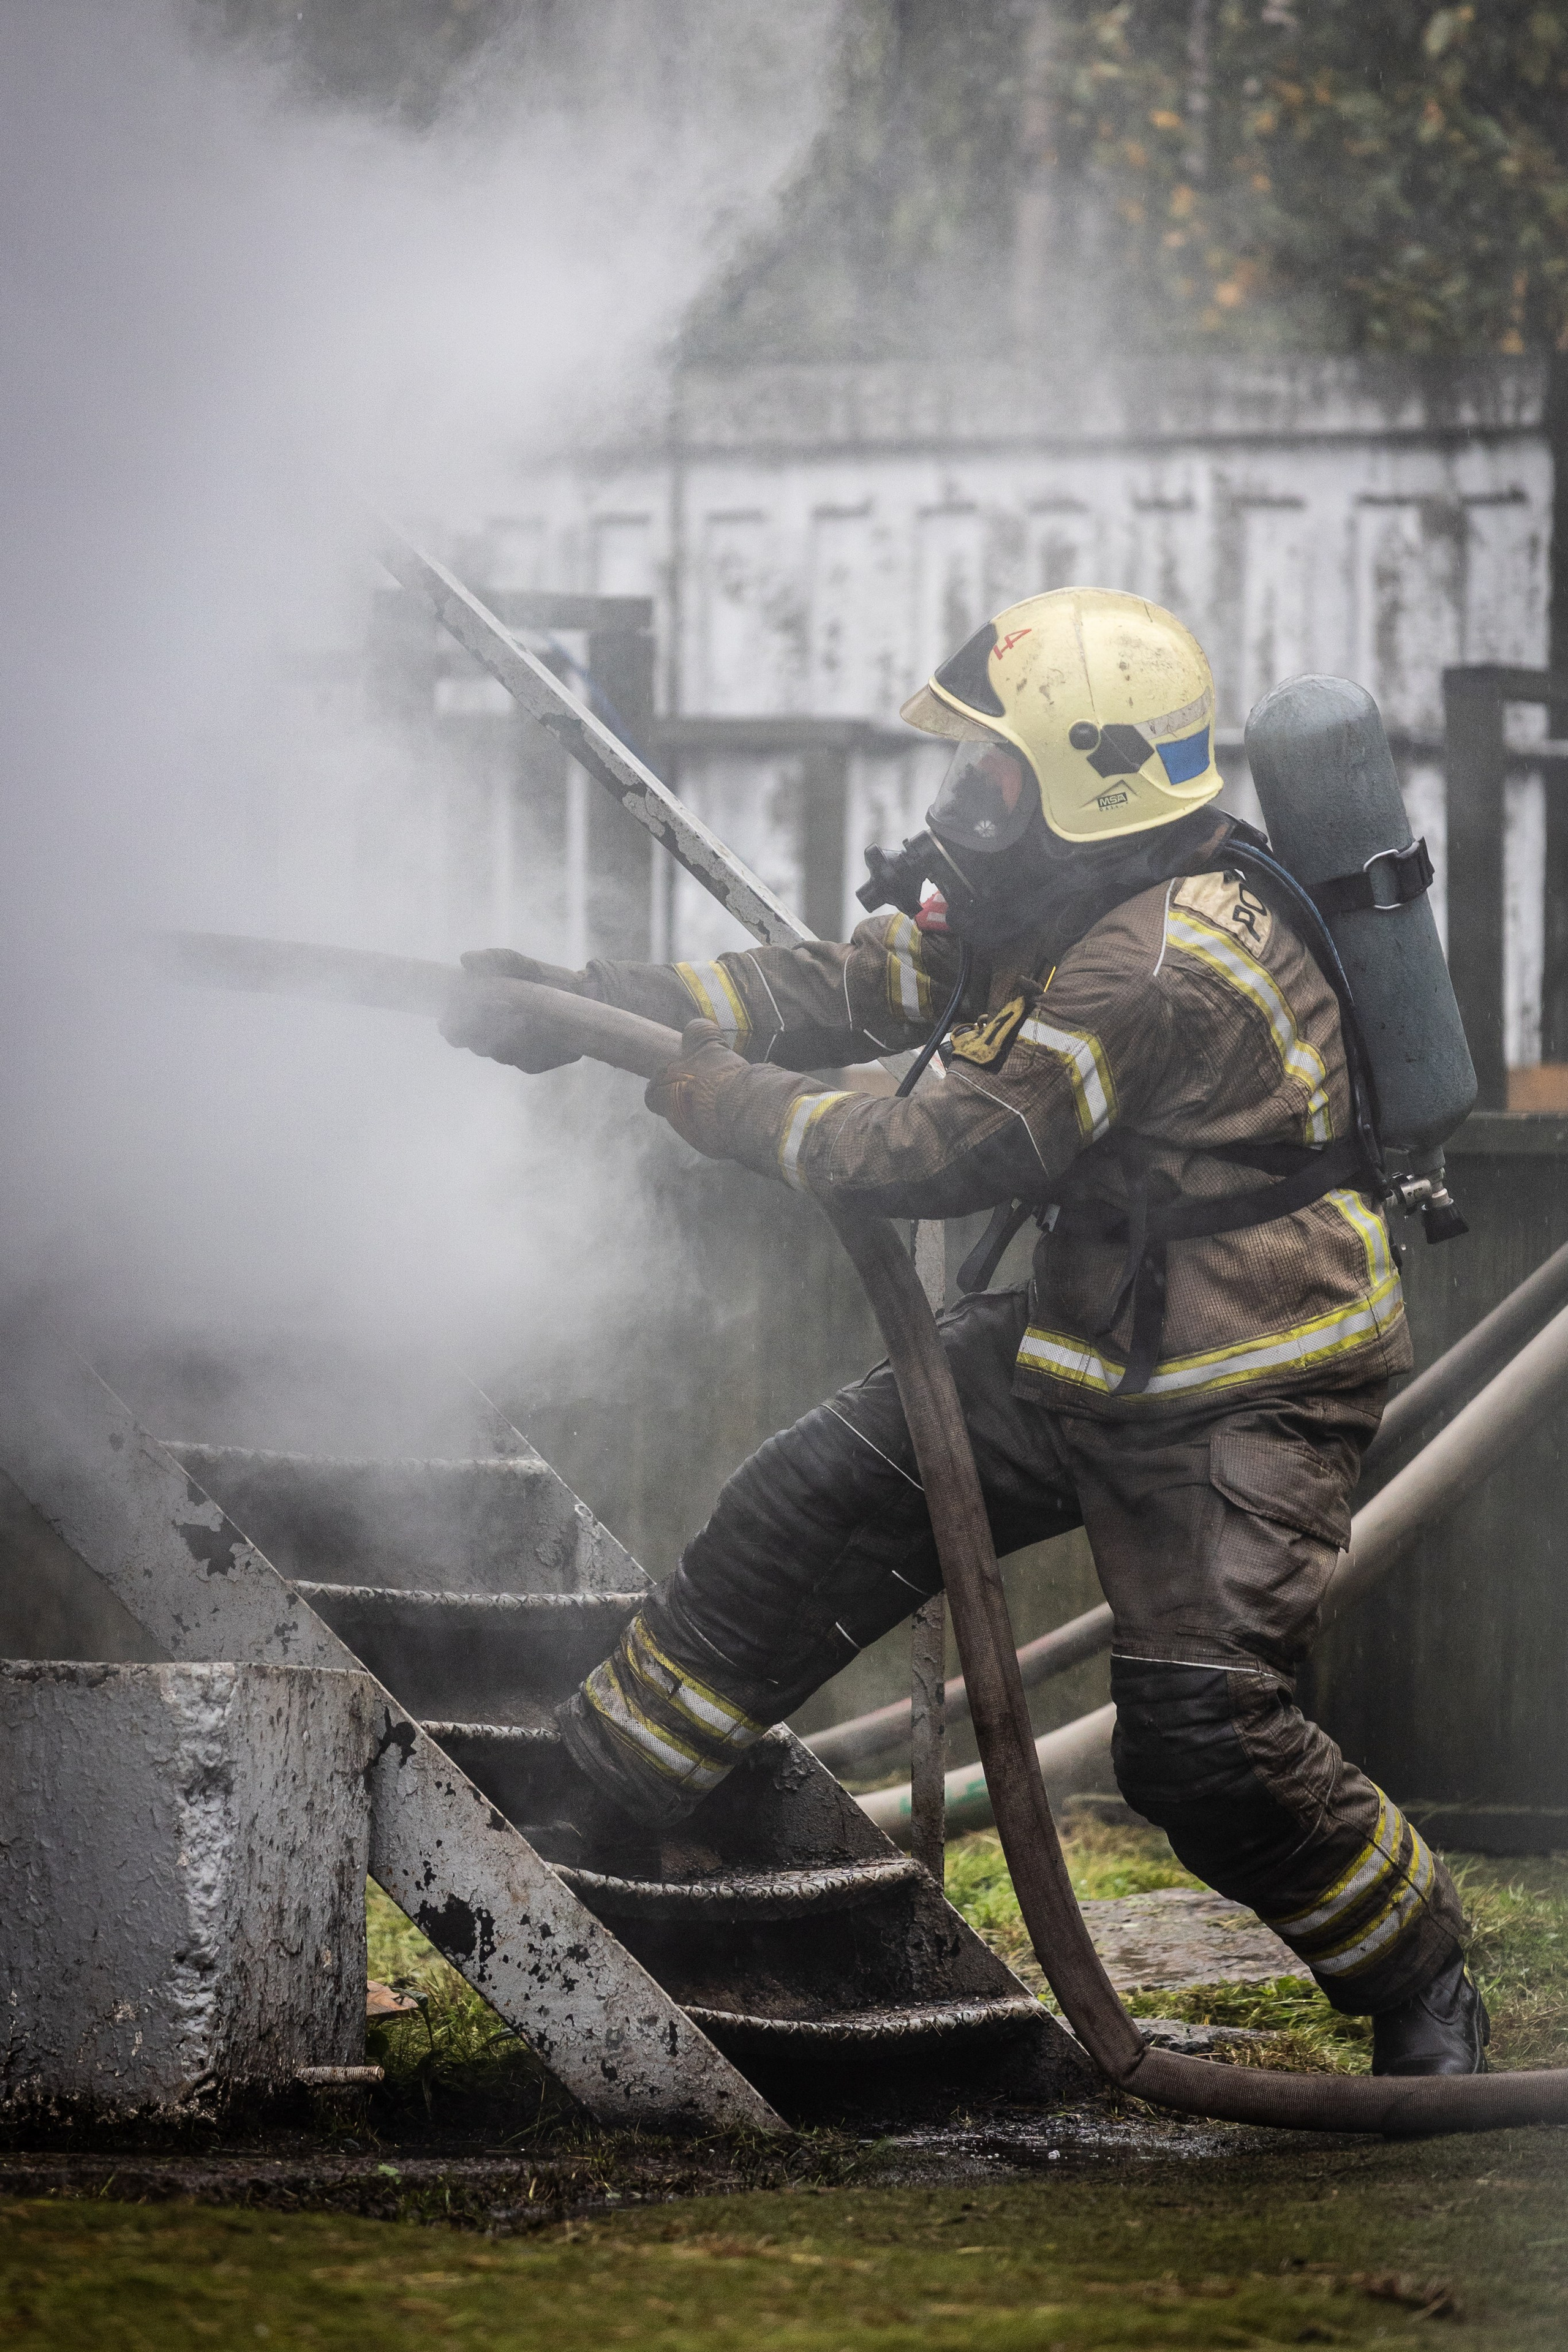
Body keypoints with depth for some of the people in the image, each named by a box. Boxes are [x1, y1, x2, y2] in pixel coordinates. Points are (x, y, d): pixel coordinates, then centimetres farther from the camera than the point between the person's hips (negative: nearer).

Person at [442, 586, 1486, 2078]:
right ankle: (590, 1790, 19)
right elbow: (838, 991, 6)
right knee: (808, 1509, 6)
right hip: (1082, 1348, 9)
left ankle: (1420, 1983, 4)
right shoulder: (1044, 897, 2)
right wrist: (581, 1004, -4)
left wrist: (703, 1090, -17)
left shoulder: (1164, 964, -29)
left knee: (1198, 1733, -17)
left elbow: (935, 1155, -28)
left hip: (1248, 1395, -9)